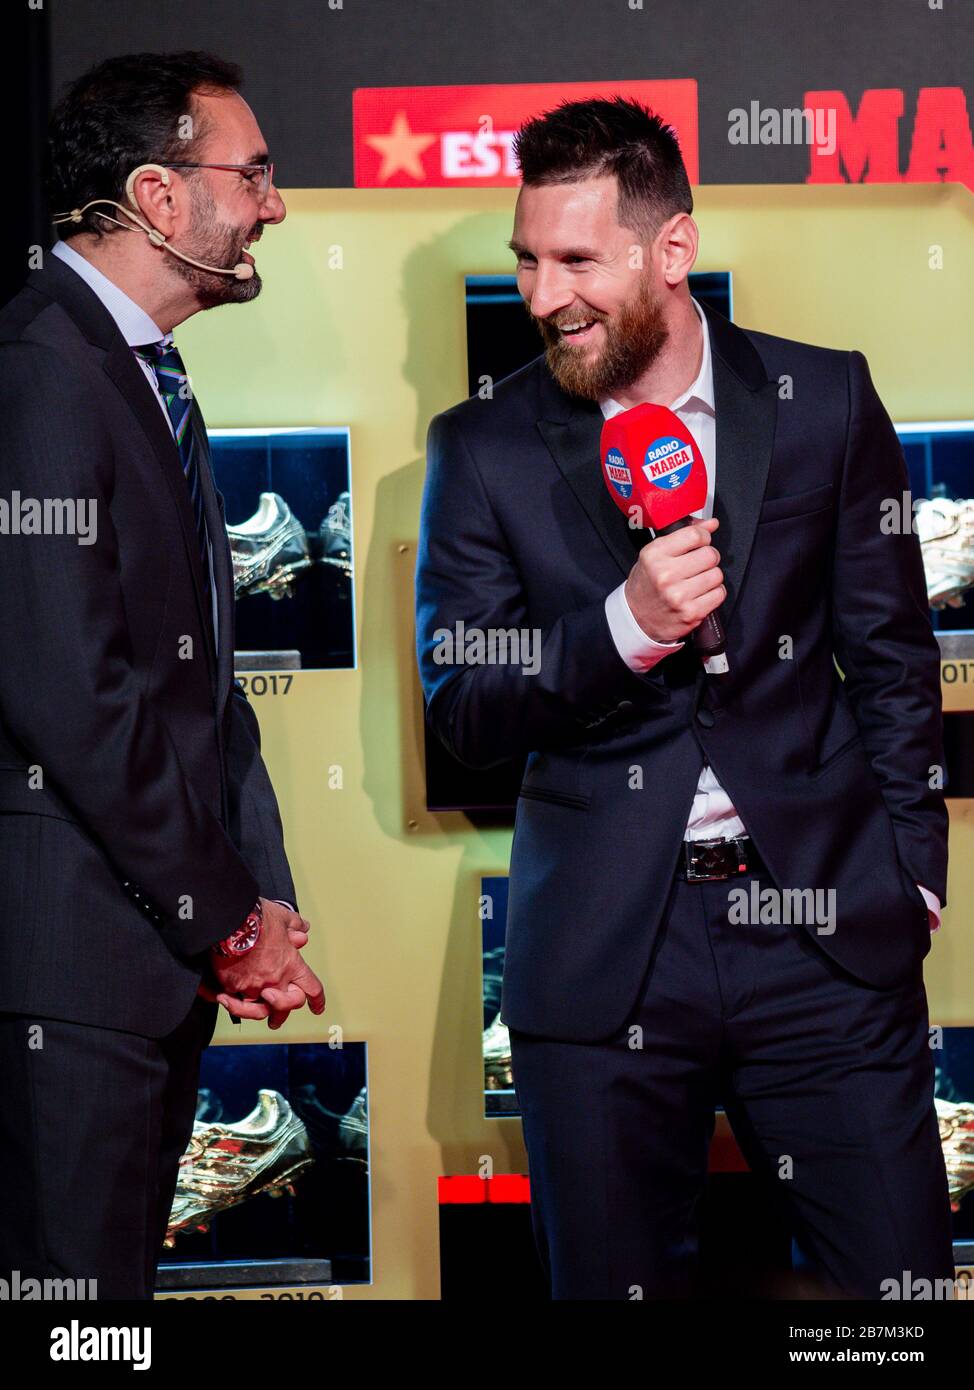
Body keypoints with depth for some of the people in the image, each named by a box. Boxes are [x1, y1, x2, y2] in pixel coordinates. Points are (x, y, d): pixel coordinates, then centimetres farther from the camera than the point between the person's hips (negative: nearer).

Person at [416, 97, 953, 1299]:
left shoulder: (825, 402, 4)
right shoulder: (482, 450, 2)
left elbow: (893, 657, 10)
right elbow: (461, 713, -2)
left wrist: (908, 871, 6)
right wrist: (626, 628, -17)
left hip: (824, 928, 0)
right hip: (600, 950, 0)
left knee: (896, 1278, 0)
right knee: (616, 1282, 7)